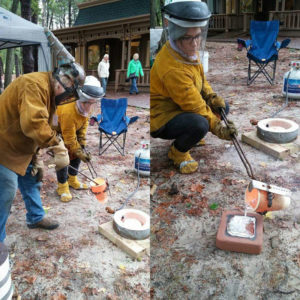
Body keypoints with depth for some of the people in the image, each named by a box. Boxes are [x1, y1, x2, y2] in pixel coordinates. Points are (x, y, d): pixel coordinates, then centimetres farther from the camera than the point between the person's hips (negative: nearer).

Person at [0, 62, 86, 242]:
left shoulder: (50, 93, 9)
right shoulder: (35, 85, -25)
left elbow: (40, 127, 13)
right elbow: (32, 123, -39)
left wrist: (36, 159, 10)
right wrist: (58, 146, -34)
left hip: (20, 148, 10)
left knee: (31, 181, 20)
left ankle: (36, 217, 40)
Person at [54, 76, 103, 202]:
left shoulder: (85, 104, -20)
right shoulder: (68, 111, -42)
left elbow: (85, 120, -3)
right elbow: (69, 138, -30)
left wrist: (82, 141, -8)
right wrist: (79, 152, -21)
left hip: (73, 127, 8)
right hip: (56, 130, -7)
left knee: (77, 152, 4)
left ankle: (72, 180, 22)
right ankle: (62, 187, -1)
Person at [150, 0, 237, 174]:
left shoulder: (186, 49, -4)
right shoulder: (173, 69, -33)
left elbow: (199, 78, 13)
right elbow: (195, 107, -26)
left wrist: (212, 97, -4)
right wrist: (219, 129, -17)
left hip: (181, 108, 9)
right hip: (161, 118, -9)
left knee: (222, 107, 4)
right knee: (198, 124, -35)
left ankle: (191, 136, 18)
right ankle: (178, 152, -4)